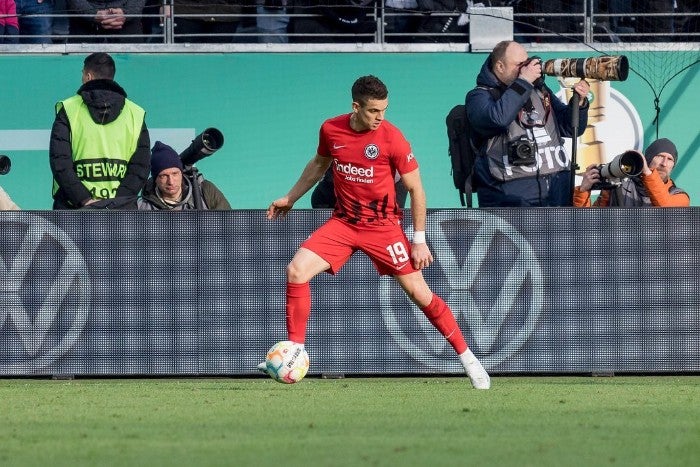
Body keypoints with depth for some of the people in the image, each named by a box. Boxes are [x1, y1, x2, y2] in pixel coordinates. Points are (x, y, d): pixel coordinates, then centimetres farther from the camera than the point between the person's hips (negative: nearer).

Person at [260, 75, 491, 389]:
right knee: (296, 271, -14)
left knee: (419, 292, -6)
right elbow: (320, 163, 19)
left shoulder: (391, 138, -16)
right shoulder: (331, 130, -5)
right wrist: (290, 198, 23)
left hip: (383, 226, -3)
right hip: (343, 222, 3)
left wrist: (419, 240, -9)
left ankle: (467, 359, 7)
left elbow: (415, 189, -8)